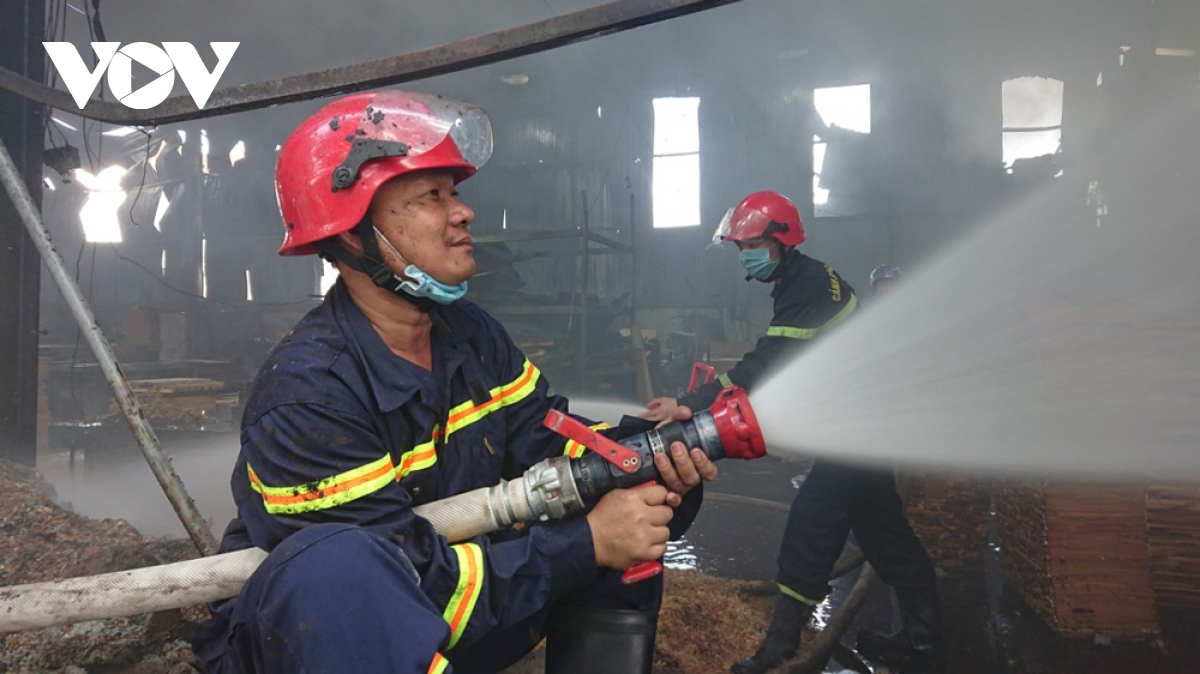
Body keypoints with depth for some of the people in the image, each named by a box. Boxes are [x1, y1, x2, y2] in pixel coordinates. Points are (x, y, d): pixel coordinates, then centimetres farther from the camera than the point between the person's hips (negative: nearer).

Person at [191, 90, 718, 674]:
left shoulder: (472, 336, -1)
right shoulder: (305, 394, -25)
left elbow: (544, 442, -1)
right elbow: (417, 582, -27)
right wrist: (586, 546, -27)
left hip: (452, 626, 7)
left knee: (637, 507, -4)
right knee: (338, 566, -41)